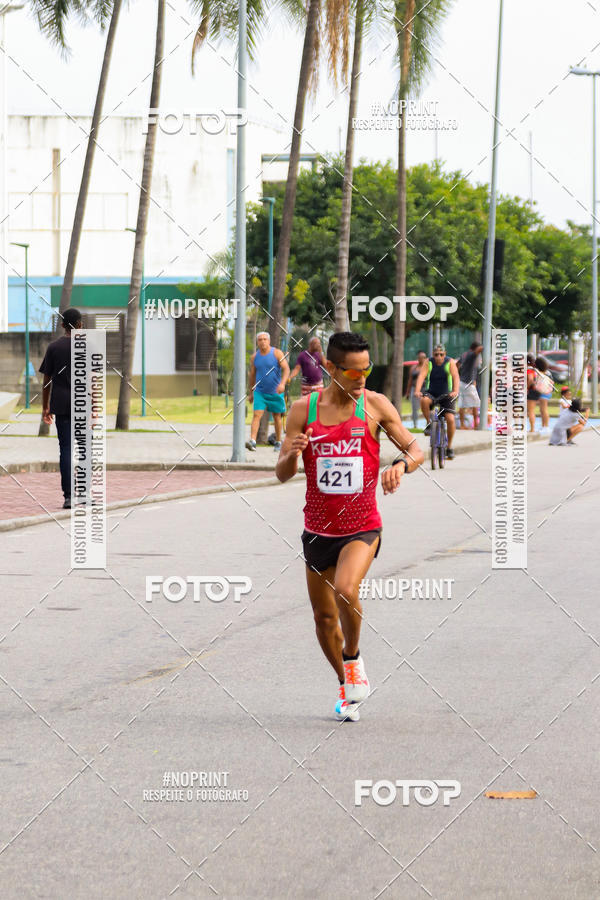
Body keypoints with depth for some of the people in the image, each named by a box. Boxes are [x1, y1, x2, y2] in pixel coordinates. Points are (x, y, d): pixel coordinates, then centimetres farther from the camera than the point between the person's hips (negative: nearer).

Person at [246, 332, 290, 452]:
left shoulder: (277, 353, -6)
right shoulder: (254, 357, 4)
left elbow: (286, 369, -12)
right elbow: (252, 375, 13)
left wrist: (282, 383, -28)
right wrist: (251, 393, 17)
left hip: (275, 392, -1)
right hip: (260, 391, 1)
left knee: (277, 416, 9)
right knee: (257, 415, -13)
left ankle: (278, 442, 24)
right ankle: (252, 441, -23)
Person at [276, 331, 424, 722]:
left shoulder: (376, 405, -4)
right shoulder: (304, 409, -2)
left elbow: (416, 449, 1)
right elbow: (282, 474, 0)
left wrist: (401, 464, -22)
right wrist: (292, 453, -23)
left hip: (362, 528, -3)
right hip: (319, 528, 3)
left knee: (346, 590, -28)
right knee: (324, 616, 9)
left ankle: (353, 658, -2)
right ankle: (347, 686, 33)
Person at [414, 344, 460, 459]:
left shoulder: (450, 363, -11)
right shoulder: (428, 363, -8)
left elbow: (455, 376, -25)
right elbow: (421, 376, -22)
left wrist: (455, 391, -44)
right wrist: (417, 391, -39)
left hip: (447, 395, 0)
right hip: (431, 393, 0)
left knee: (450, 419, -16)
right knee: (424, 400, -35)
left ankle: (449, 446, 2)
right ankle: (429, 423, -13)